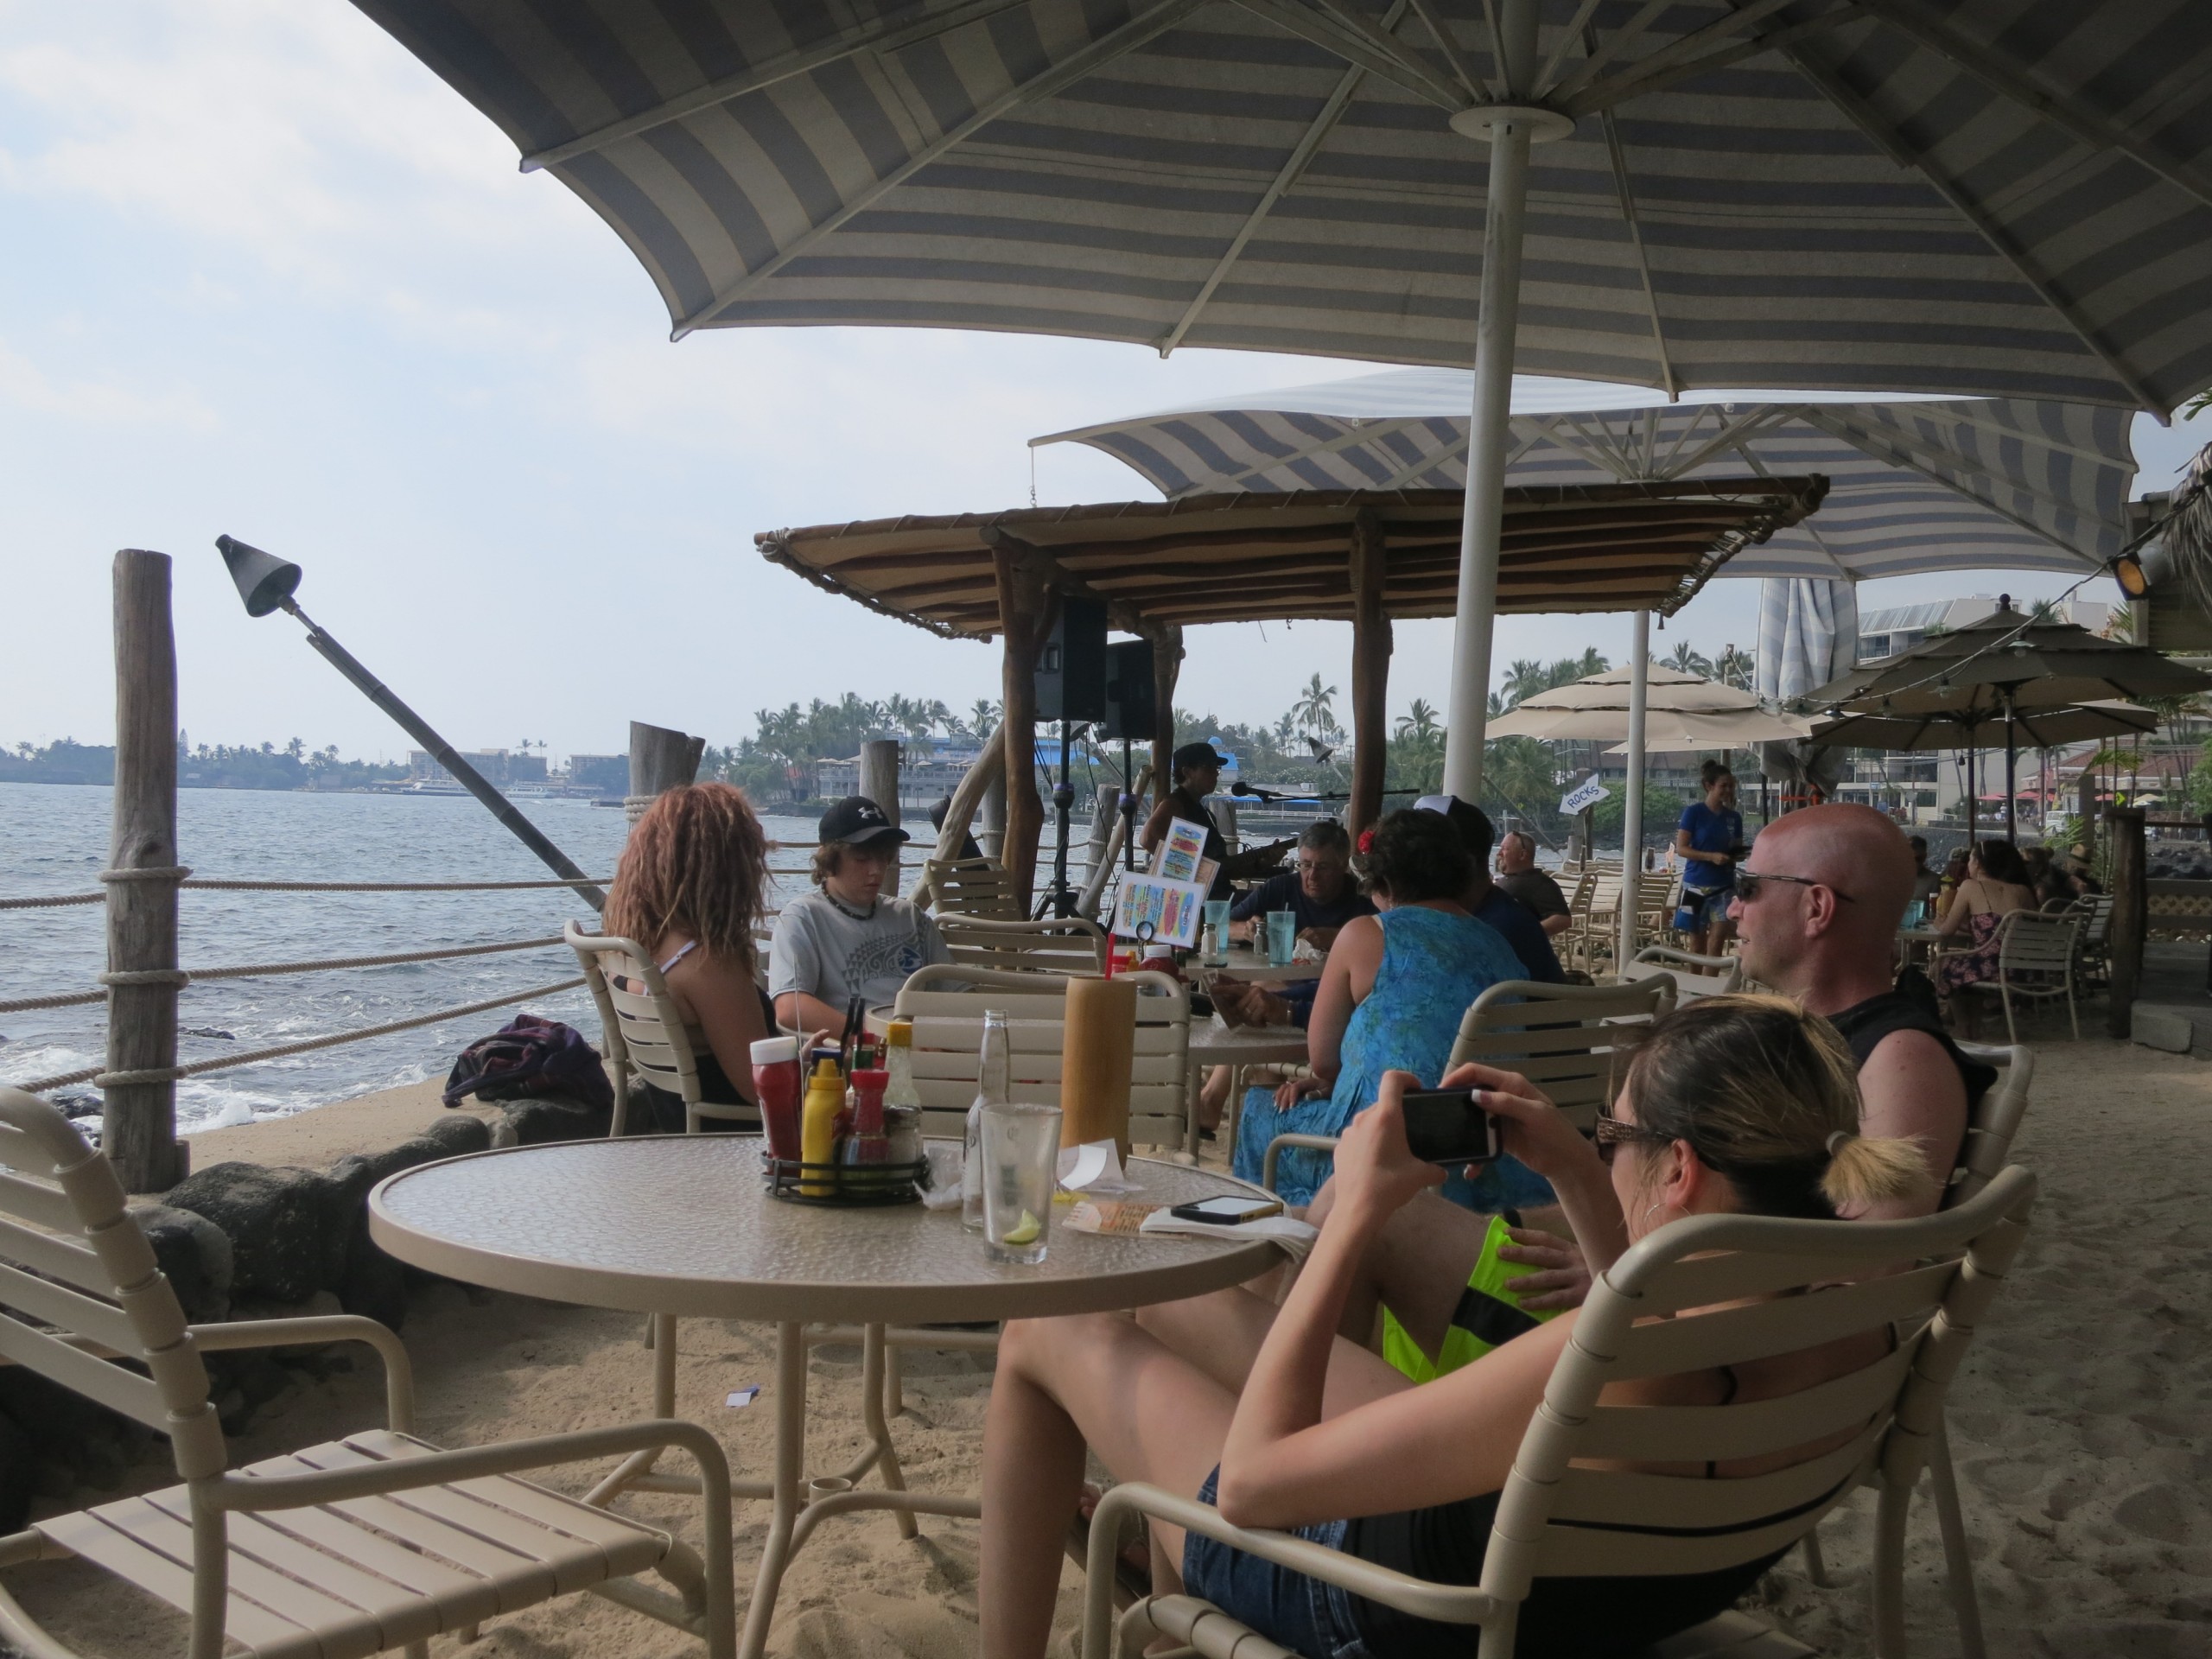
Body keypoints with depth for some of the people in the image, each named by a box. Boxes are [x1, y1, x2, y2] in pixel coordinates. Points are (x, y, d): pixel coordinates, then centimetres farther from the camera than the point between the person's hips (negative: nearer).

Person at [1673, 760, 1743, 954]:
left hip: (1723, 884, 3)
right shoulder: (1693, 812, -6)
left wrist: (1738, 854, -10)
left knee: (1718, 936, -8)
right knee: (1697, 938, 6)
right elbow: (1681, 848, -10)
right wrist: (1711, 856, -23)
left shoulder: (1734, 817, 7)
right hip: (1696, 883, -3)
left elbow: (1738, 850, 15)